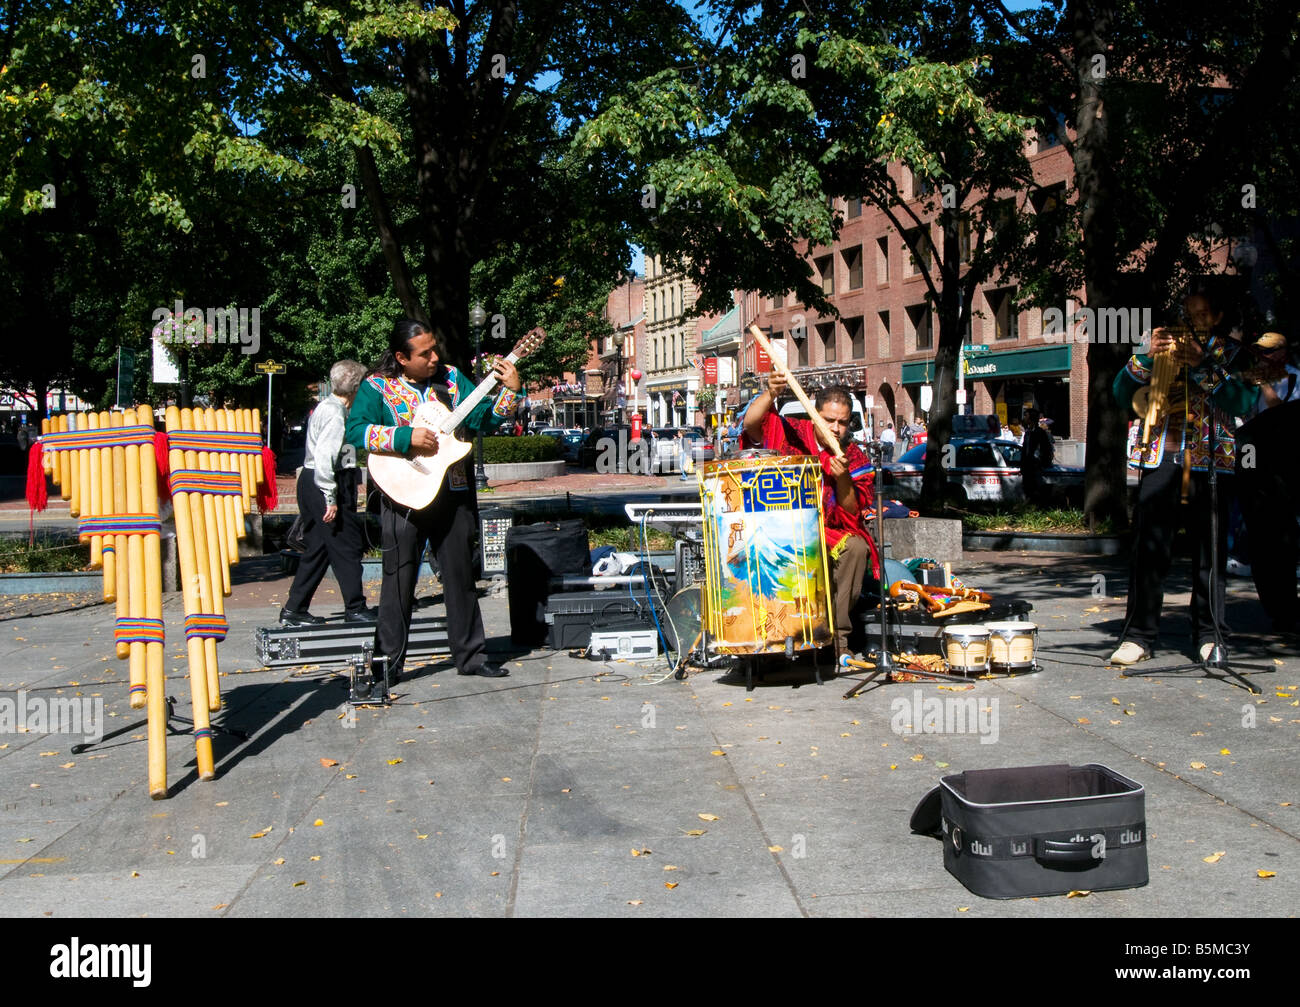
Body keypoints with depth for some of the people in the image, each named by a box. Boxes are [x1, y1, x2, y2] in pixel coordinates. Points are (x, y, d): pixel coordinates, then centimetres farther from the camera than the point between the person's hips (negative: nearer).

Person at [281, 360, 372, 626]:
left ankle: (294, 610, 15)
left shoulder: (325, 407, 15)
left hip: (311, 484, 10)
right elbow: (324, 457, -23)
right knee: (347, 546, -3)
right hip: (323, 485, -10)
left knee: (318, 549, 13)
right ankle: (355, 608, 3)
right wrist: (330, 499, -24)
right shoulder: (335, 413, -15)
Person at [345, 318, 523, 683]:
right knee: (399, 579, 1)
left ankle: (470, 654, 19)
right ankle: (388, 660, 11)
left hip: (453, 493, 4)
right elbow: (355, 429, -16)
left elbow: (484, 417, 6)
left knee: (460, 574, 10)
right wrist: (407, 437, -22)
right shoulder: (377, 386, -4)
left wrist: (510, 390, -9)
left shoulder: (450, 378, 8)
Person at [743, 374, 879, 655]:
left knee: (856, 548, -28)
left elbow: (853, 511, -4)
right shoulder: (790, 433, -1)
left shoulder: (853, 457, 2)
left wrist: (843, 478, -23)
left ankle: (838, 636, -19)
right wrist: (770, 395, -34)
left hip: (832, 532, 2)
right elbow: (750, 425, -17)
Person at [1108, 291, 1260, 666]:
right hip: (1161, 460, 1)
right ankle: (1138, 636, -1)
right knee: (1148, 549, -5)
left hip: (1211, 463, 0)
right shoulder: (1163, 343, 16)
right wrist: (1147, 356, -9)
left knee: (1209, 551, 2)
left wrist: (1201, 364, -14)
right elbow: (1122, 392, 6)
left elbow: (1244, 401, -6)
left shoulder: (1231, 353, 12)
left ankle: (1209, 635, 12)